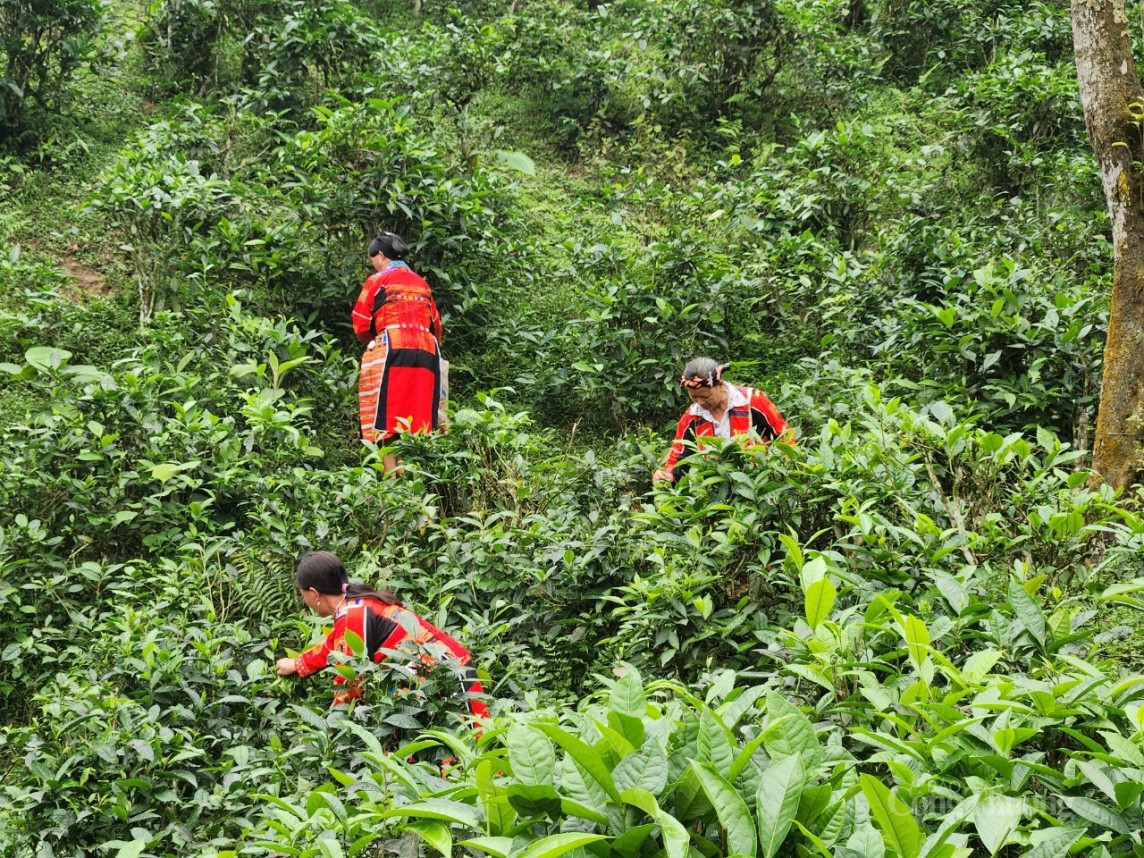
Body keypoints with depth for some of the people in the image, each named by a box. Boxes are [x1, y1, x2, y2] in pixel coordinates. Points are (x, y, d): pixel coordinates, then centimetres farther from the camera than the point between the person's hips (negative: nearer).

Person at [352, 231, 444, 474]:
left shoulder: (378, 280, 6)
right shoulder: (421, 283, 20)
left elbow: (360, 326, 4)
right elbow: (436, 326, 19)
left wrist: (374, 343, 21)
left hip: (392, 351, -5)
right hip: (426, 352, 5)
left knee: (387, 417, -4)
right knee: (417, 418, 4)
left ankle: (392, 475, -13)